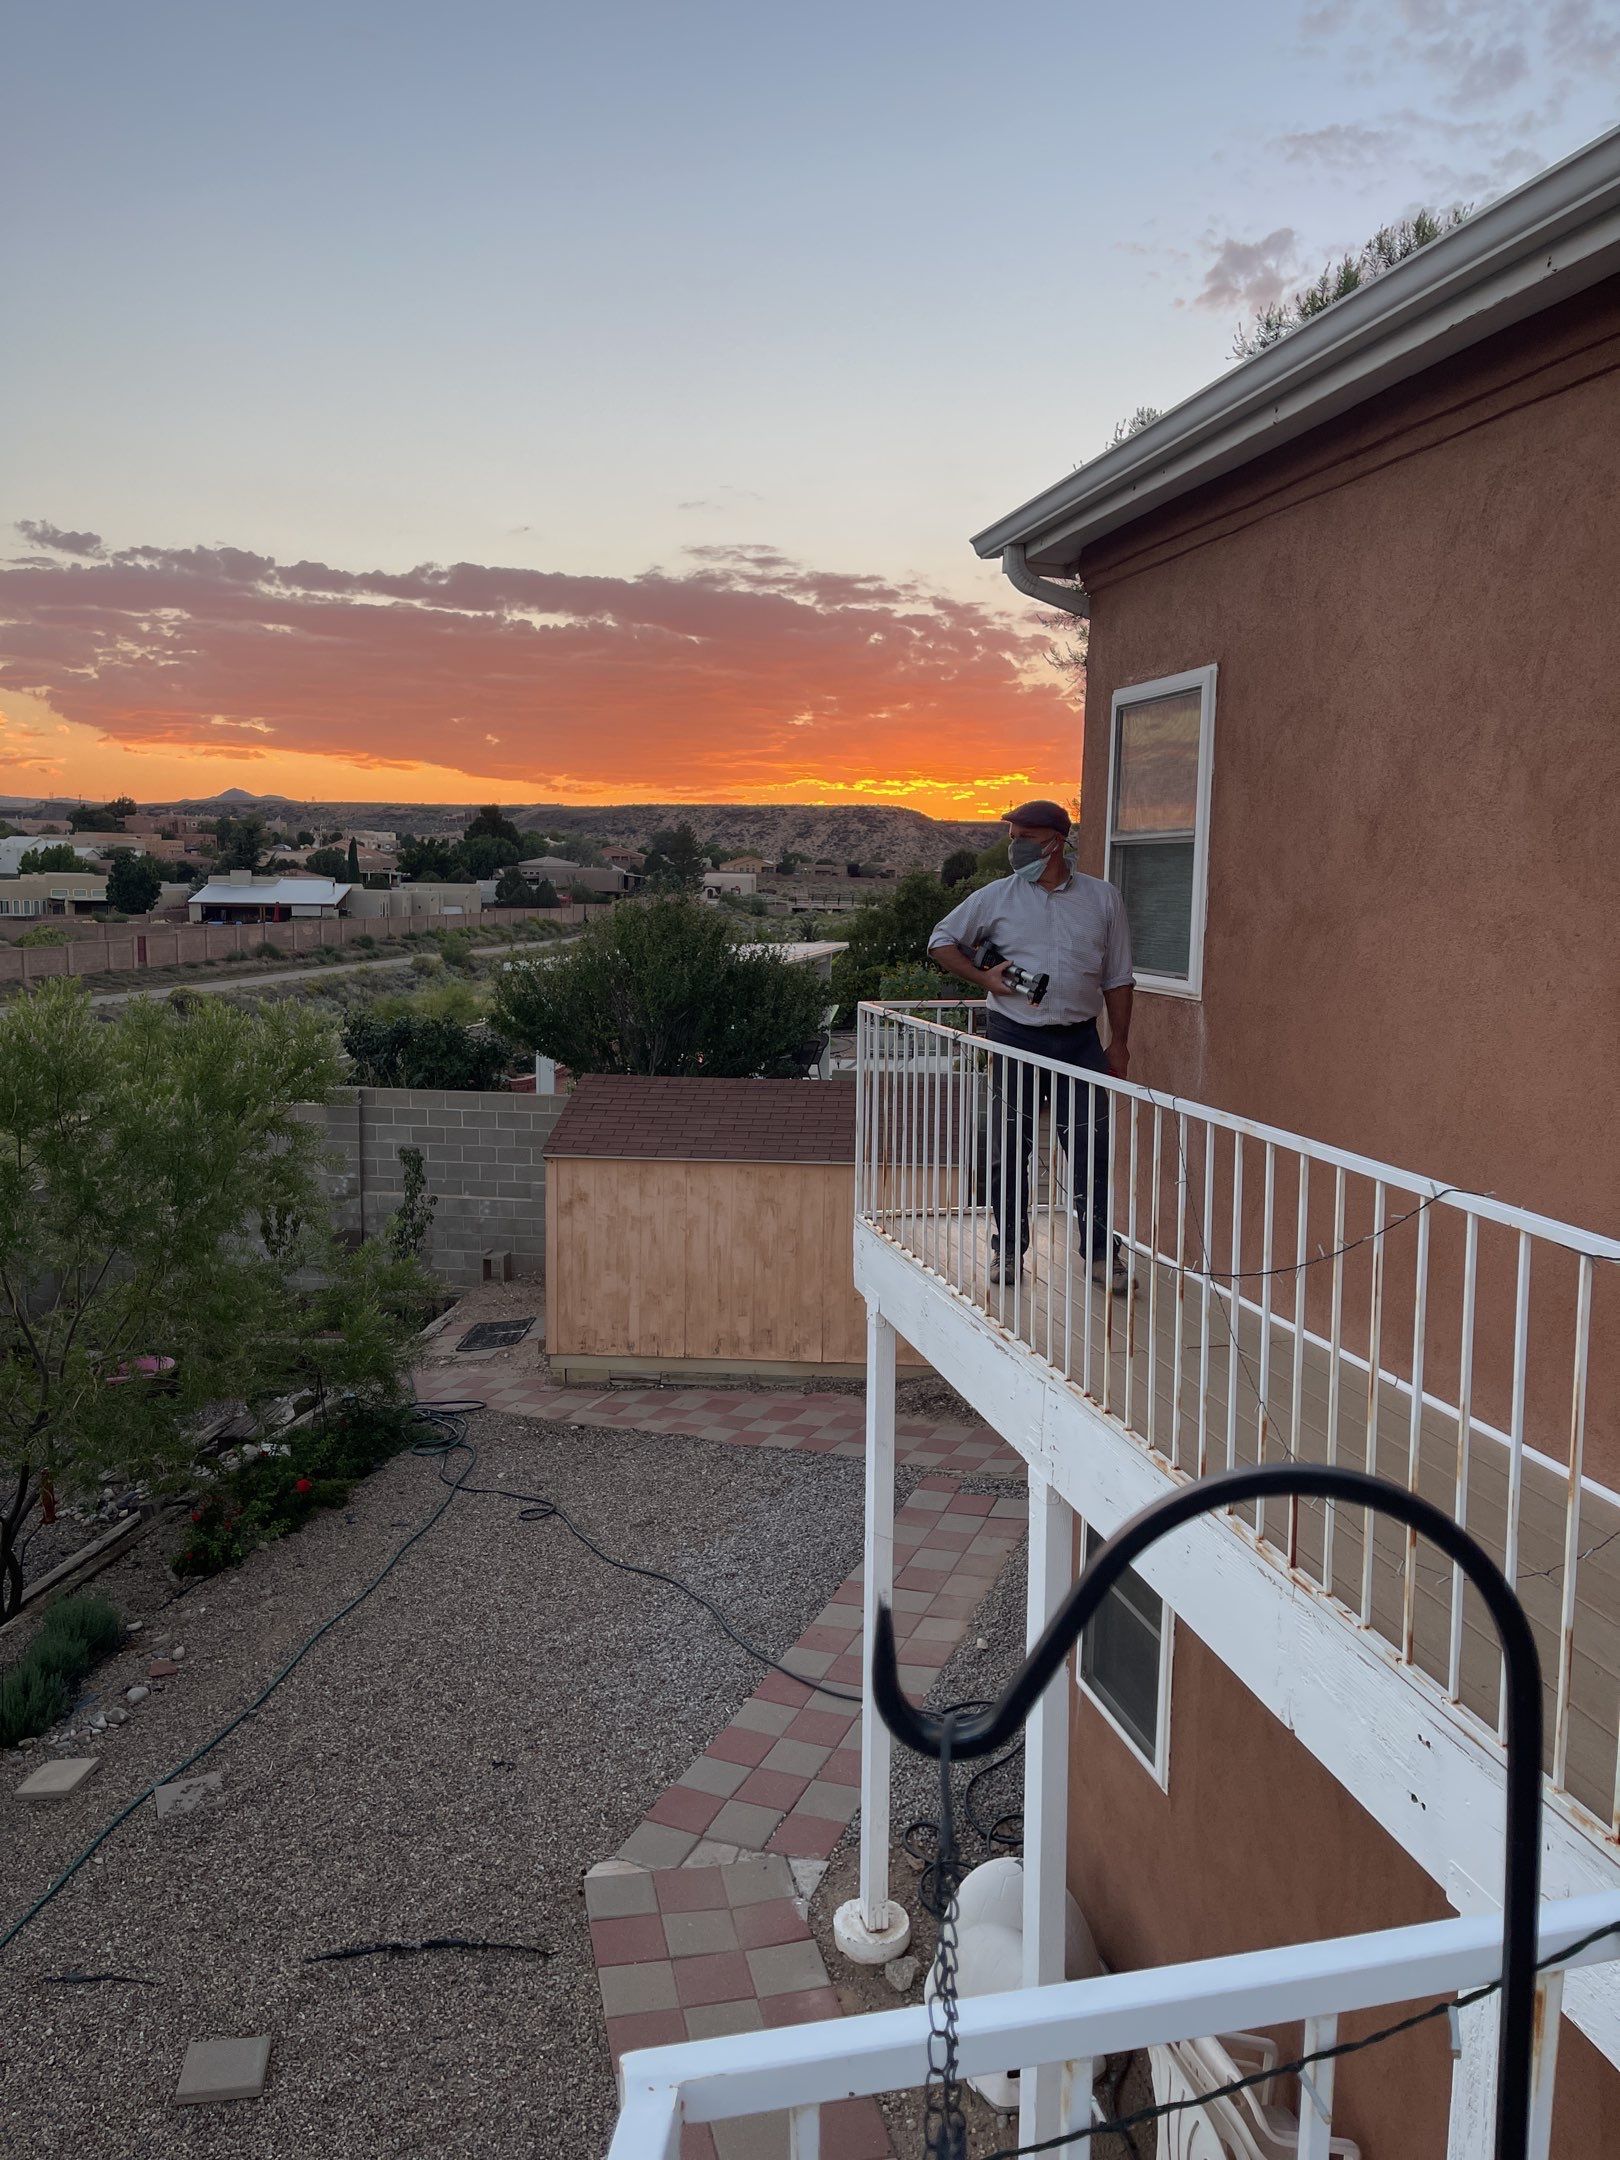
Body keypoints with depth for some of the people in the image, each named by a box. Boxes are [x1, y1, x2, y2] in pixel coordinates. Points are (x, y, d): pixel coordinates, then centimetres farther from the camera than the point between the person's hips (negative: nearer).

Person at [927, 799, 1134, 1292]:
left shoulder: (1102, 897, 5)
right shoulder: (996, 897, 2)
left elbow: (1117, 978, 9)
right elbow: (941, 941, 10)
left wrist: (1119, 1042, 5)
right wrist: (984, 977, -5)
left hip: (1079, 1039, 0)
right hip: (1015, 1036, 0)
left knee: (1090, 1149, 0)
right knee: (1009, 1149, 6)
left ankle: (1101, 1252, 10)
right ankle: (1009, 1248, 20)